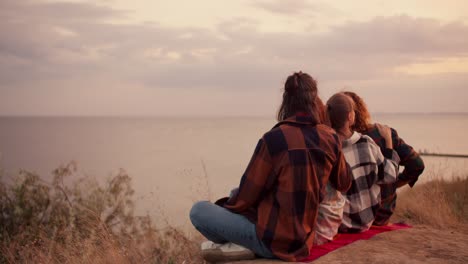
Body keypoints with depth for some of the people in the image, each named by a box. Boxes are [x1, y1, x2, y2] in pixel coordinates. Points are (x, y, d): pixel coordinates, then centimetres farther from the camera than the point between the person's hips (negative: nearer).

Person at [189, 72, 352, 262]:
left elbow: (246, 195, -11)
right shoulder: (330, 138, -3)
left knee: (199, 210, 0)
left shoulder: (274, 139, -20)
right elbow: (344, 184, 15)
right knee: (236, 193, 24)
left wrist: (225, 205, 10)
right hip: (304, 236, 6)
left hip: (274, 240, -6)